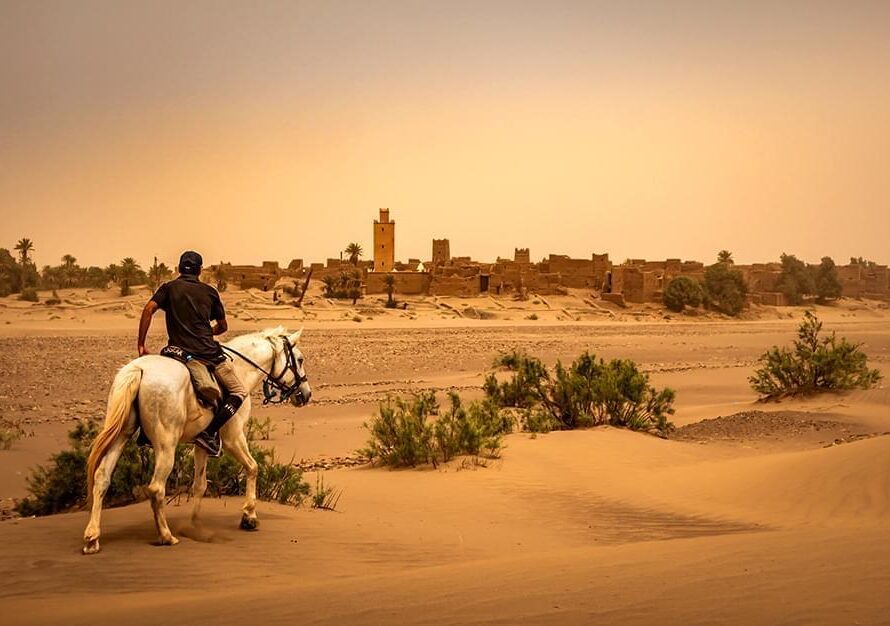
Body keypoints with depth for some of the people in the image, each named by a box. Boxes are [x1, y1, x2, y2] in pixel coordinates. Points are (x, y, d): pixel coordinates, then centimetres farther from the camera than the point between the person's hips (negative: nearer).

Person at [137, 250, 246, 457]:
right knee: (239, 391, 11)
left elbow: (149, 309, -8)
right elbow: (223, 327, 16)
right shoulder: (209, 292, 9)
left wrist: (141, 344, -3)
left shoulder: (168, 288, 8)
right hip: (208, 353, -2)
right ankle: (210, 433, -7)